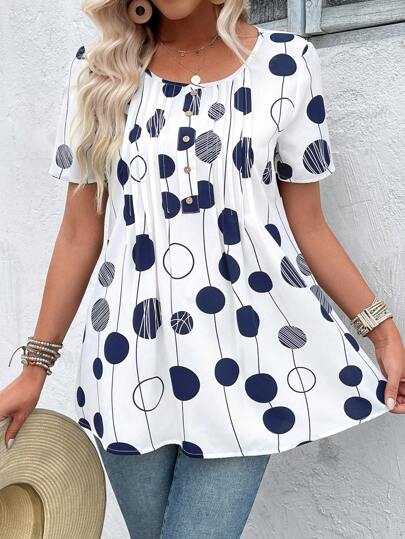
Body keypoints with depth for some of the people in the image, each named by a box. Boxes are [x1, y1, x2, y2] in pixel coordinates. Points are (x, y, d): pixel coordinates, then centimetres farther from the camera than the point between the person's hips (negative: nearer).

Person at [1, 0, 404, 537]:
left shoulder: (286, 63, 1)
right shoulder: (99, 72, 4)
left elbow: (307, 226, 5)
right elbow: (80, 232, 5)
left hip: (244, 353, -1)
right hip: (131, 356, 2)